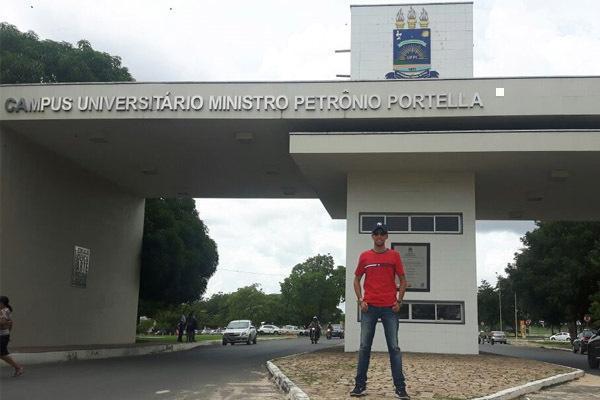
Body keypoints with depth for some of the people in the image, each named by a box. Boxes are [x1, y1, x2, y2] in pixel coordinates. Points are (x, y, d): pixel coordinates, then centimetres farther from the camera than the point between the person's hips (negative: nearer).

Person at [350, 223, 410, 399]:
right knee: (364, 347, 3)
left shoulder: (394, 255, 5)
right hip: (369, 307, 1)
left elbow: (403, 280, 8)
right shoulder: (364, 256, 8)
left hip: (390, 307, -1)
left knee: (394, 347, -1)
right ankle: (360, 385, 10)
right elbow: (357, 280, 13)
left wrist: (399, 301, -4)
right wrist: (360, 300, 0)